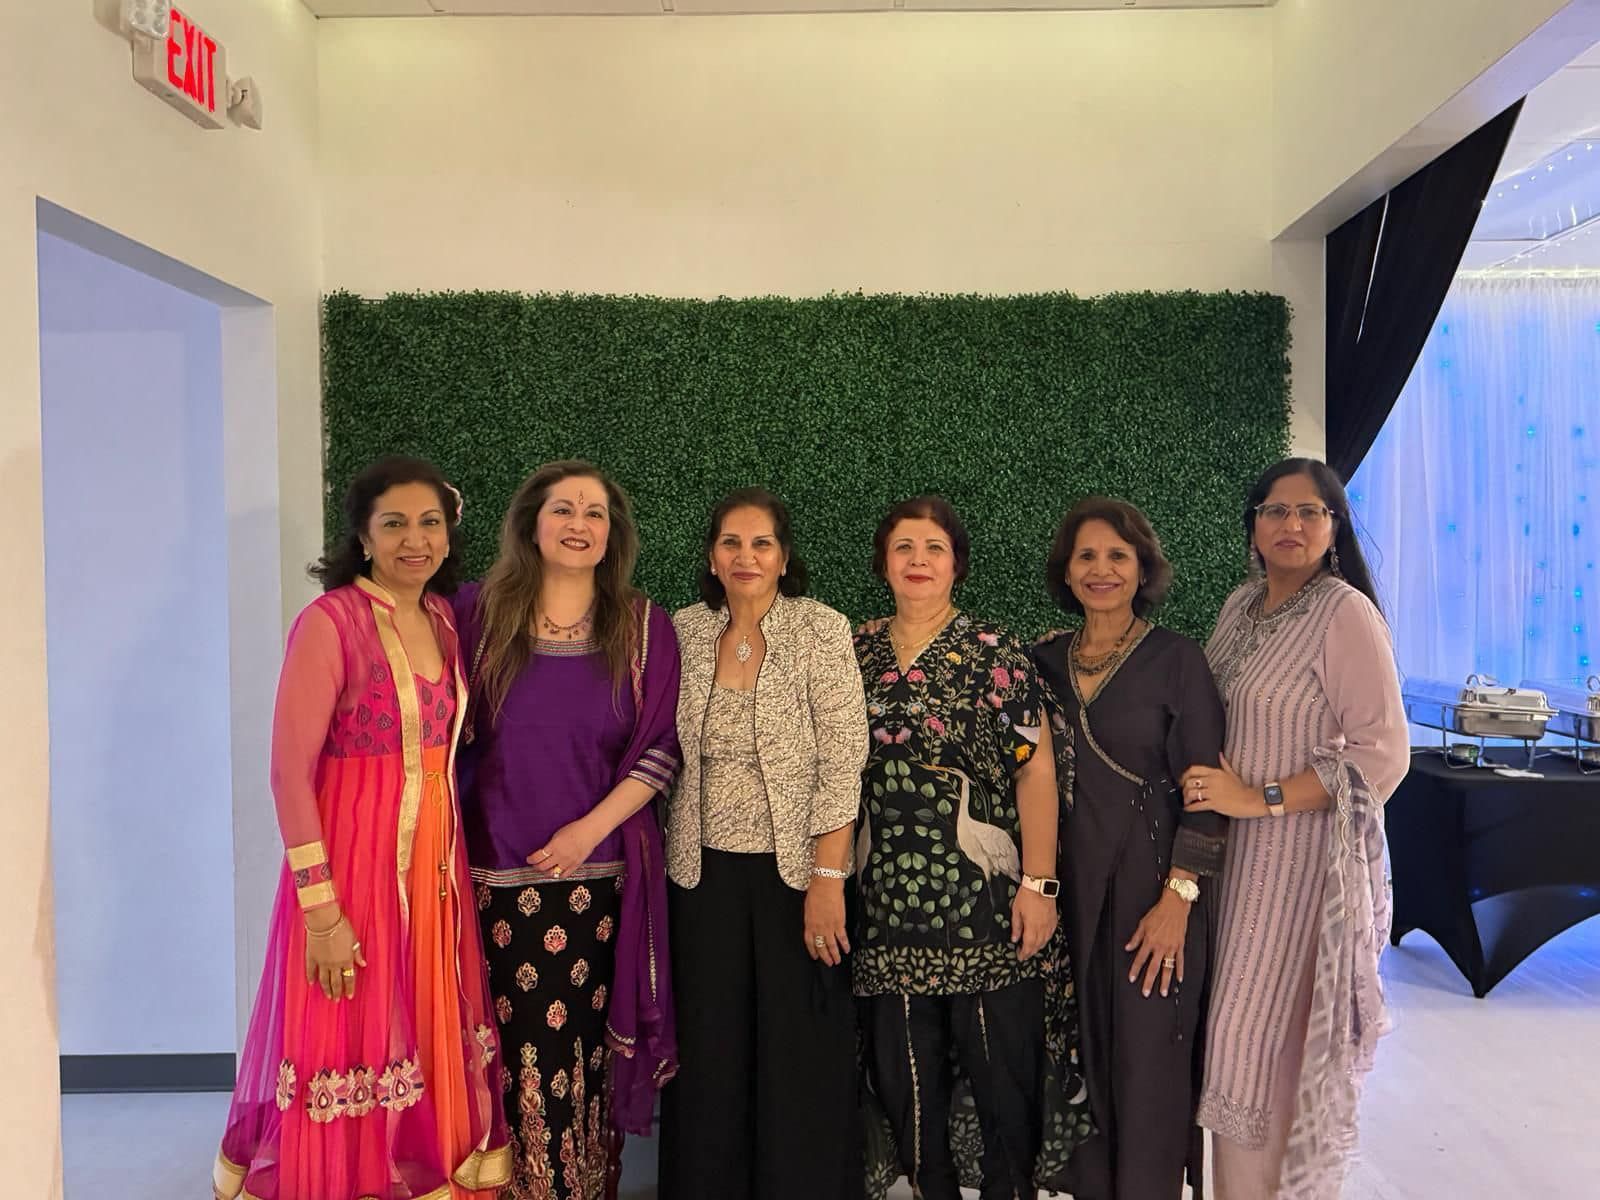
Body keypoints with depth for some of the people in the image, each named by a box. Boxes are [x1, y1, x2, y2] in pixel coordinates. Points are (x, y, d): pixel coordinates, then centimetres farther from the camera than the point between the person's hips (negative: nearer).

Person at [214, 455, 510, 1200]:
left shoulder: (446, 619, 7)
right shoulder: (329, 621, -13)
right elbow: (289, 772, -15)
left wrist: (450, 860, 8)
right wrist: (320, 908, -16)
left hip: (435, 865, 6)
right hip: (354, 862, -6)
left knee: (433, 1048, 15)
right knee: (355, 1049, 6)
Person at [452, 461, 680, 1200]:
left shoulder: (644, 627, 3)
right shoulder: (477, 613, 2)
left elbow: (659, 750, 0)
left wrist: (589, 829, -10)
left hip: (601, 873, 0)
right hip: (497, 871, 0)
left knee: (587, 1047, 4)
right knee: (512, 1047, 1)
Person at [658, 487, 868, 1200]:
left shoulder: (821, 629, -8)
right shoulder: (686, 631, 3)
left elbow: (842, 762, -11)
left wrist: (828, 880, -16)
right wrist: (664, 859, 4)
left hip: (794, 870, -3)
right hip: (704, 873, 3)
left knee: (799, 1057, 6)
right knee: (710, 1054, 12)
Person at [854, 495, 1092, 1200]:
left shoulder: (992, 653, -3)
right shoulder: (858, 655, 8)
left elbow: (1037, 767, -6)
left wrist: (1038, 883, -12)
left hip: (983, 896, -3)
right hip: (888, 898, 4)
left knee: (1000, 1067, 5)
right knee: (903, 1069, 11)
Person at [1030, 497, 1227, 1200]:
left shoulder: (1177, 659, -6)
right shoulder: (1045, 661, 6)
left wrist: (1178, 897, -15)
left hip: (1152, 882, -4)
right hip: (1070, 883, 4)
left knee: (1149, 1062, 3)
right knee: (1083, 1059, 13)